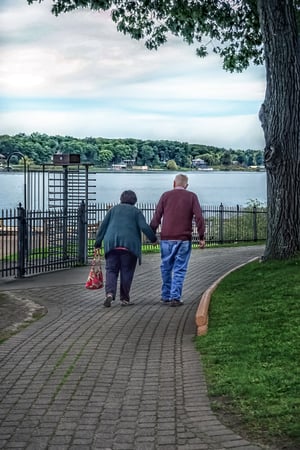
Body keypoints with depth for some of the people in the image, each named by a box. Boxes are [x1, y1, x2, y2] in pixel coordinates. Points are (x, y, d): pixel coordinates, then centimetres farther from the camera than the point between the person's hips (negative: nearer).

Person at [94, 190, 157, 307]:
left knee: (111, 270, 4)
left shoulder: (114, 209, 17)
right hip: (129, 245, -1)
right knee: (126, 272, 6)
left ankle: (110, 293, -17)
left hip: (112, 244, 2)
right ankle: (124, 298, 9)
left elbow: (103, 226, 11)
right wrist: (153, 239, 9)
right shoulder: (136, 211, 11)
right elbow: (144, 227, -2)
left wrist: (98, 243, 13)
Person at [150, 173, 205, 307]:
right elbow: (199, 217, -3)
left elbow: (156, 217, 3)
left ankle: (166, 296, 20)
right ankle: (175, 297, -5)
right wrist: (201, 237, -1)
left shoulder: (166, 195, 7)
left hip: (166, 238, 1)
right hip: (184, 239, -1)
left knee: (166, 268, 13)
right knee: (179, 269, 1)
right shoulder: (191, 197, 4)